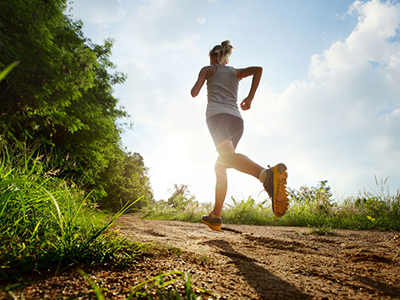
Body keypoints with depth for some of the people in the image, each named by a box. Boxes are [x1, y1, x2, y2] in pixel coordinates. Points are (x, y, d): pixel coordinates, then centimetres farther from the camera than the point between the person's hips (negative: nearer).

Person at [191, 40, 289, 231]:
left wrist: (195, 86, 31)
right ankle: (215, 217, 12)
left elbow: (194, 93, 7)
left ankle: (267, 174, -61)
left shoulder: (208, 69, 19)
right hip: (237, 120, 6)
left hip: (217, 114, -5)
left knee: (228, 156, -30)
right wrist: (250, 97, 12)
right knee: (220, 166, 14)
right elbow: (258, 69, 9)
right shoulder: (236, 72, 28)